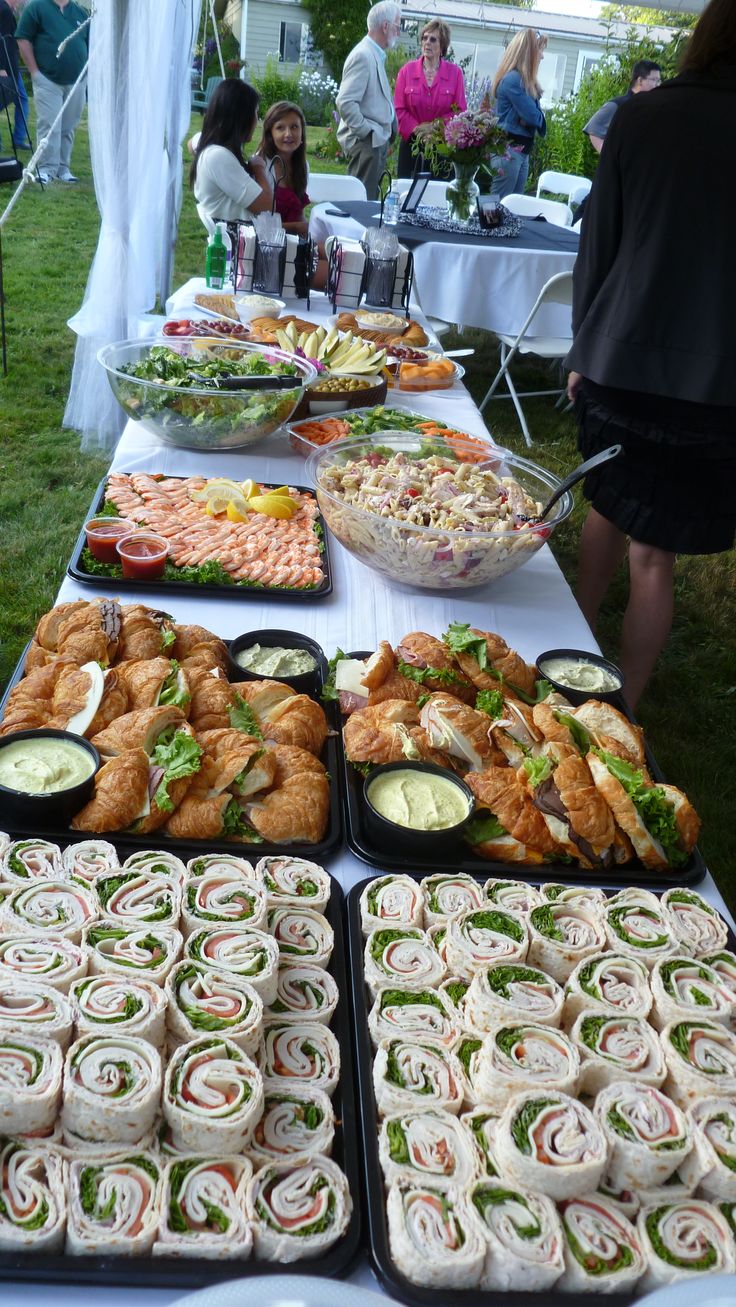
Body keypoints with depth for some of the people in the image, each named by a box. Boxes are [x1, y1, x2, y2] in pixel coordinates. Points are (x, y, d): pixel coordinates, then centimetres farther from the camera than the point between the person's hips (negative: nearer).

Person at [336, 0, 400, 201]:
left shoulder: (376, 55, 15)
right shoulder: (363, 56, -15)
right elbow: (345, 103, -22)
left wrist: (386, 133, 13)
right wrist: (367, 132, -16)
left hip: (377, 141, 10)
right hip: (365, 143, -10)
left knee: (370, 199, 13)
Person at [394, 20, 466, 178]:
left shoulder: (454, 73, 3)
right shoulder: (407, 70, 5)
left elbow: (460, 111, 0)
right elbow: (399, 109, 2)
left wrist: (434, 126, -11)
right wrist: (415, 129, -11)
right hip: (412, 144, 1)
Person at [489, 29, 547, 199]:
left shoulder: (525, 81, 14)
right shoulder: (512, 79, -14)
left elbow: (536, 116, 13)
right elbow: (533, 116, -15)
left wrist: (536, 117, -8)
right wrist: (538, 117, 5)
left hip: (522, 150, 9)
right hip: (508, 150, -9)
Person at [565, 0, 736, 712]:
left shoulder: (641, 118, -1)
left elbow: (596, 246, 4)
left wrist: (582, 351, 15)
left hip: (617, 363, 3)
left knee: (609, 507, 24)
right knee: (653, 552, 4)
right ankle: (620, 711, 15)